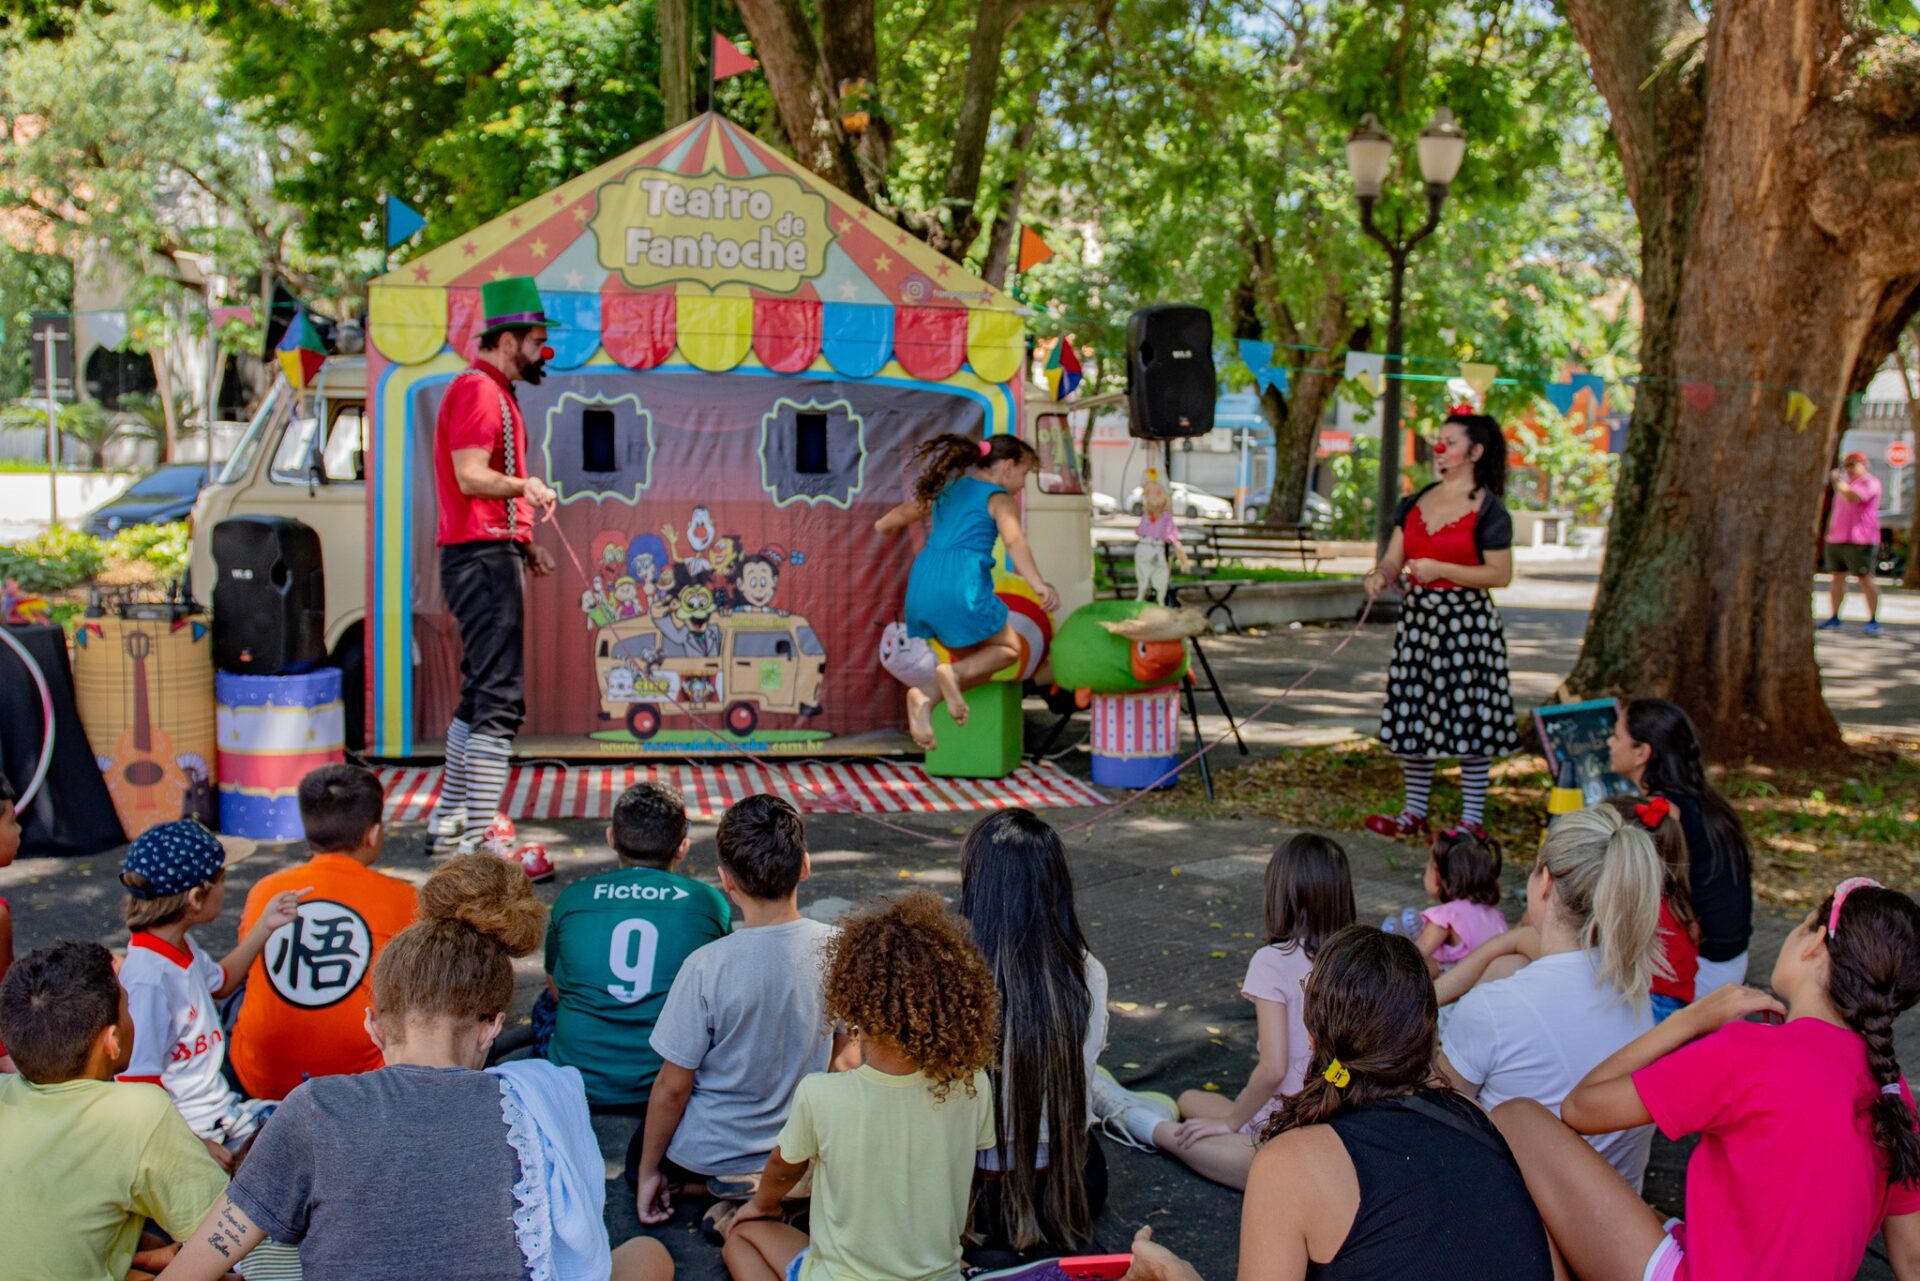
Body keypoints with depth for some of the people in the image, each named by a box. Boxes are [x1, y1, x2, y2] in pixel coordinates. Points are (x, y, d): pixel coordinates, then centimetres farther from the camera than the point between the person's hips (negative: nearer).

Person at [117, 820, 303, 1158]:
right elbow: (137, 1086, -24)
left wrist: (264, 926, 23)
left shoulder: (181, 947, 6)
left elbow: (220, 982, 31)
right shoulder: (148, 977, -24)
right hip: (189, 1131, -9)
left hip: (220, 1108, 9)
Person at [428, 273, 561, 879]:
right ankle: (482, 844, -12)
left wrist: (523, 542, 20)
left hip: (491, 555, 11)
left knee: (480, 695, 16)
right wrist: (523, 486, -30)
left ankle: (452, 822, 24)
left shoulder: (495, 393, 22)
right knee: (500, 700, -12)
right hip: (483, 558, -11)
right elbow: (470, 475, -20)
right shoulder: (477, 389, -10)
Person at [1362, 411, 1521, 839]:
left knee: (1469, 719, -1)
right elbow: (1394, 557, 11)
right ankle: (1414, 812, 21)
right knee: (1412, 714, 10)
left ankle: (1472, 820, 8)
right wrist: (1380, 574, -11)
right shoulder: (1417, 502, 11)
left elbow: (1500, 574, -12)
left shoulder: (1488, 510, -8)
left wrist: (1441, 570, -19)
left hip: (1466, 620, -6)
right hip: (1417, 615, 6)